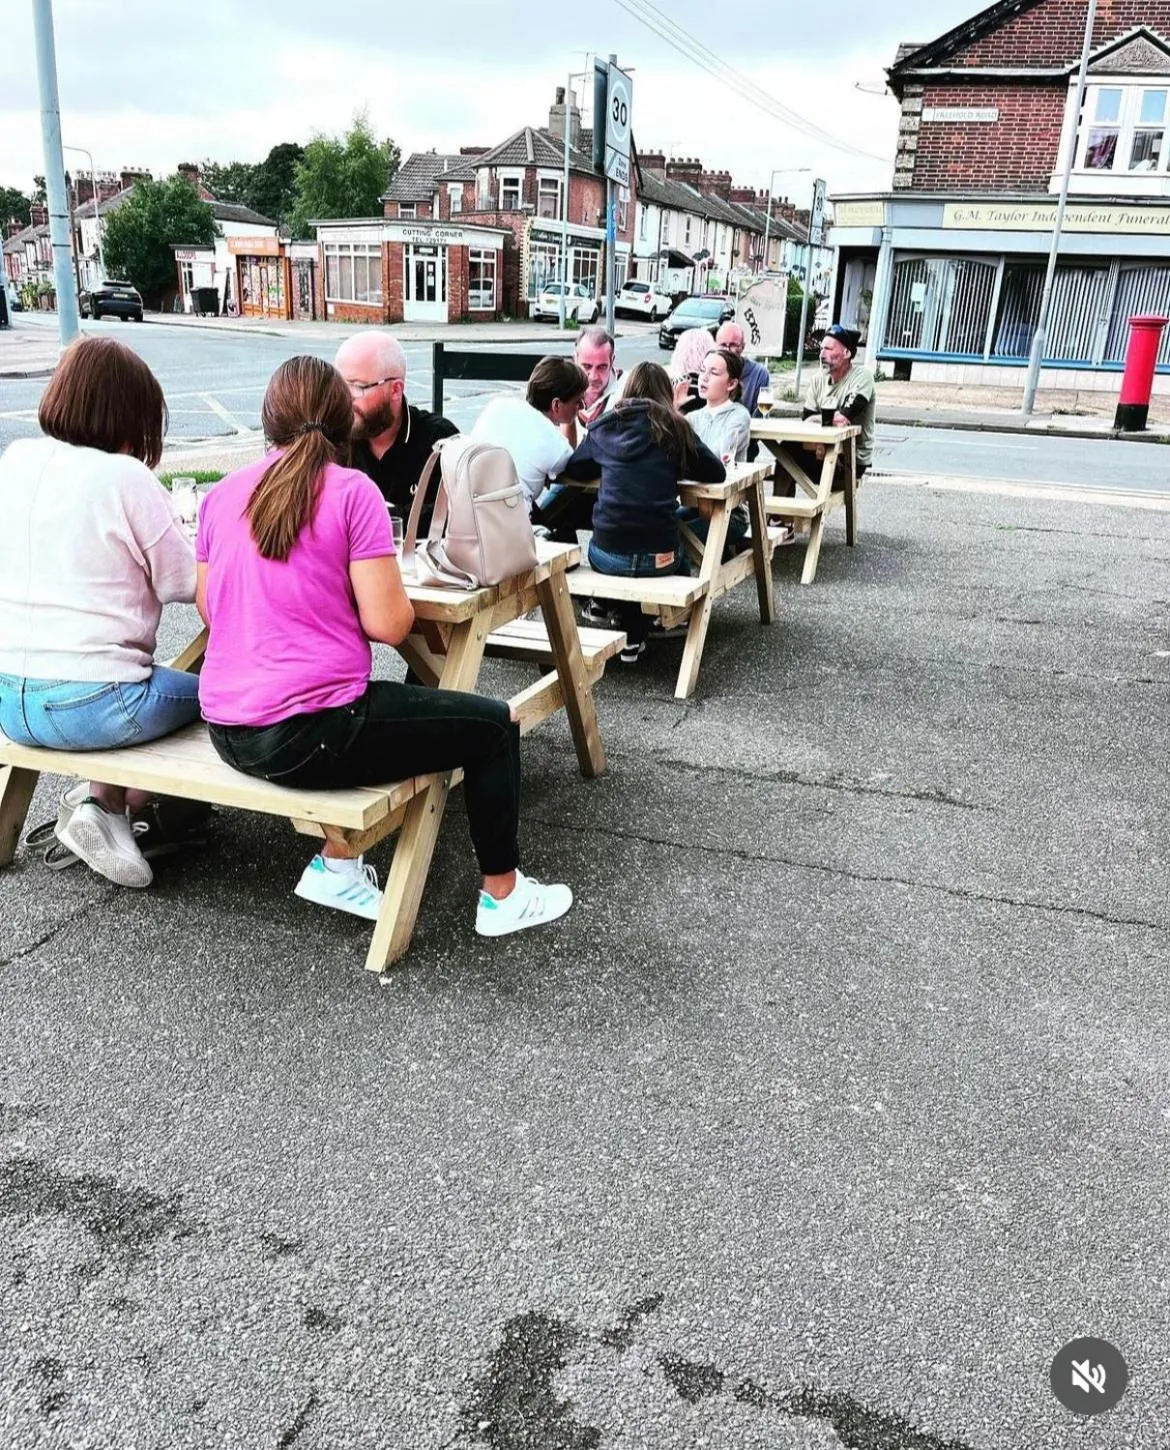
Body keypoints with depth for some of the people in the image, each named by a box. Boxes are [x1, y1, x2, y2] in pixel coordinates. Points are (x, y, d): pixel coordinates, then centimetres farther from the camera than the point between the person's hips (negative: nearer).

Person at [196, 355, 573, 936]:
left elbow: (209, 608, 16)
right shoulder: (351, 491, -10)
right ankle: (502, 895, 22)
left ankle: (336, 865, 28)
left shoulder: (223, 493, 7)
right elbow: (387, 624, -14)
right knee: (492, 725, 9)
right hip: (306, 734, -7)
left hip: (227, 731, 8)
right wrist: (396, 595, 8)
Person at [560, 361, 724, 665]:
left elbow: (571, 469, 21)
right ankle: (633, 637, 31)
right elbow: (716, 473, 8)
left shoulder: (604, 427, 9)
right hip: (657, 556, -2)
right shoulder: (675, 427, 3)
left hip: (605, 554, 2)